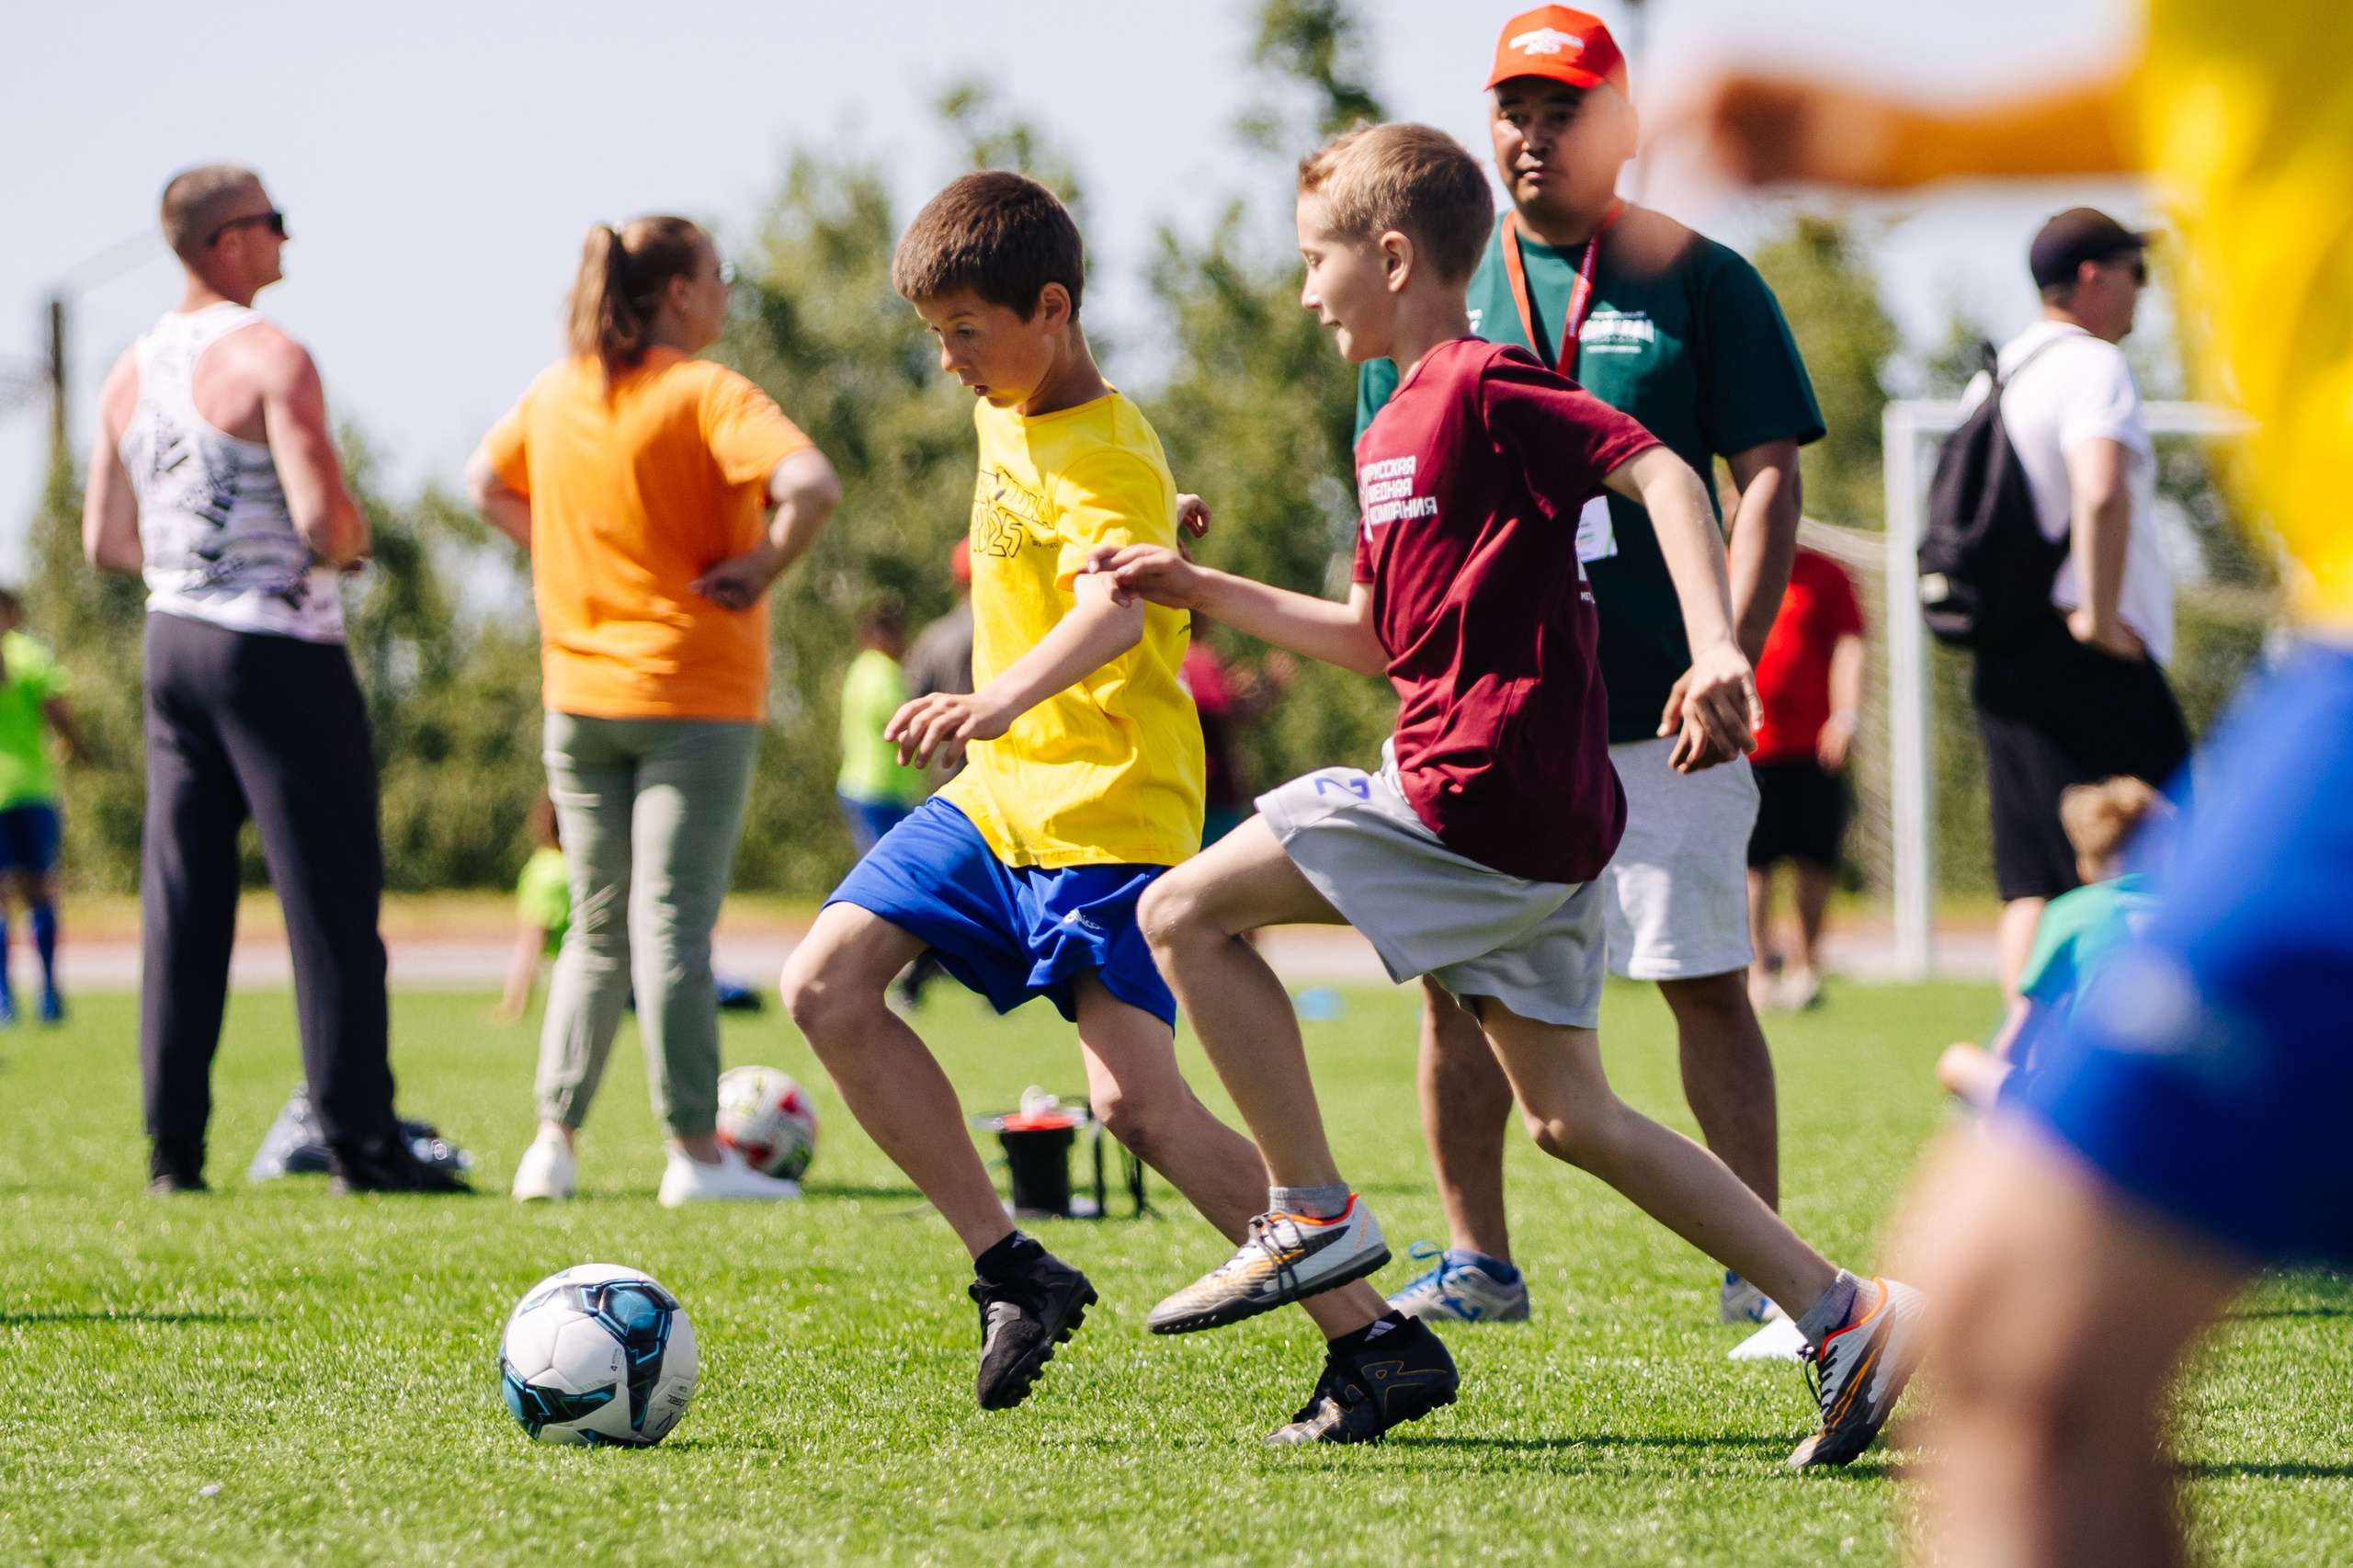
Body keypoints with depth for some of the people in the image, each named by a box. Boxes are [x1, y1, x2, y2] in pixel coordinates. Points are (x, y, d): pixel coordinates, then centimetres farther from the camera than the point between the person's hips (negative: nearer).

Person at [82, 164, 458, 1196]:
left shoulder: (130, 374, 11)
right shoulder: (269, 357, -13)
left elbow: (104, 542, 14)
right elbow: (323, 515, -22)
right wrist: (351, 542, -1)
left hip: (171, 639, 7)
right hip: (277, 647, -7)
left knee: (181, 899, 8)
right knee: (331, 895, -3)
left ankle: (173, 1148, 7)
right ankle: (358, 1140, -4)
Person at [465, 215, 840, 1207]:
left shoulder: (555, 395, 7)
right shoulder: (706, 397, -12)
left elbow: (487, 484, 23)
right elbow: (811, 483, -27)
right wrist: (764, 566, -14)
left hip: (579, 694, 6)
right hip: (691, 693, -6)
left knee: (597, 929, 14)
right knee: (673, 927, -4)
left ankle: (553, 1141, 10)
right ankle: (695, 1154, -1)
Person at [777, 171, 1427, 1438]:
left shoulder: (1106, 462, -19)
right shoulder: (1010, 416, 9)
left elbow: (1110, 616, -40)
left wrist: (995, 704, -56)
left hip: (1106, 811, -9)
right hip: (1000, 796, 9)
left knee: (1139, 1102, -18)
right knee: (825, 986, -2)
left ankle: (1374, 1342, -11)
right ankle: (1012, 1272, 3)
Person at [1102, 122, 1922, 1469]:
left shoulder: (1483, 389, -8)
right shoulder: (1398, 430, 22)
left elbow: (1661, 472, -19)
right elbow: (1383, 638, 30)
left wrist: (1717, 648, -31)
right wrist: (1203, 592, 30)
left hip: (1482, 797, -10)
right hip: (1541, 826, 10)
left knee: (1185, 912, -5)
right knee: (1569, 1115, 10)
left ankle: (1314, 1215, -3)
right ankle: (1843, 1316, 7)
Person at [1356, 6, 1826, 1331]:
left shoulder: (1698, 280, 3)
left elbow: (1768, 475, 0)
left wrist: (1730, 661, -11)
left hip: (1659, 711, -3)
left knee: (1707, 982, -3)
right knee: (1458, 983, 1)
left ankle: (1762, 1271, 2)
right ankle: (1478, 1263, 12)